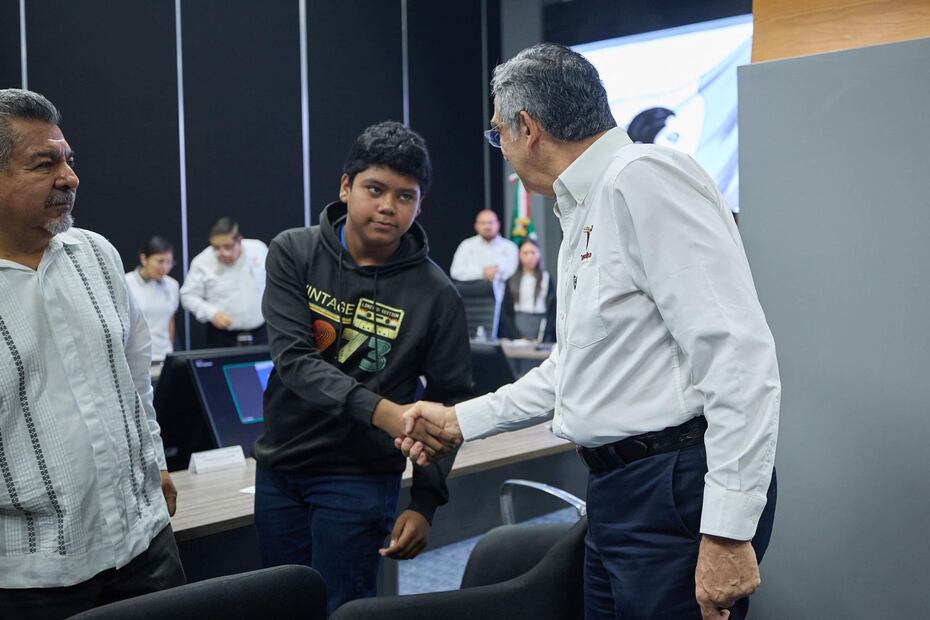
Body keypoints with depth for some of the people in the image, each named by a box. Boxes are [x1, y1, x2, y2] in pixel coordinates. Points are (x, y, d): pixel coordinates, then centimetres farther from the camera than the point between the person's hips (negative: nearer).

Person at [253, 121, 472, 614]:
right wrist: (381, 411, -32)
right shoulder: (292, 254, -7)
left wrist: (426, 500, -9)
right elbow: (293, 359, -18)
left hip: (360, 477, -2)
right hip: (278, 466, 3)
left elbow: (449, 400, -3)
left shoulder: (436, 295, -10)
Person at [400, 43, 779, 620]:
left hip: (679, 488, -9)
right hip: (615, 489, 9)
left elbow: (737, 353, -21)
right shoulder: (583, 215, 17)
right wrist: (461, 420, 26)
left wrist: (728, 530, -22)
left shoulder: (644, 178, -13)